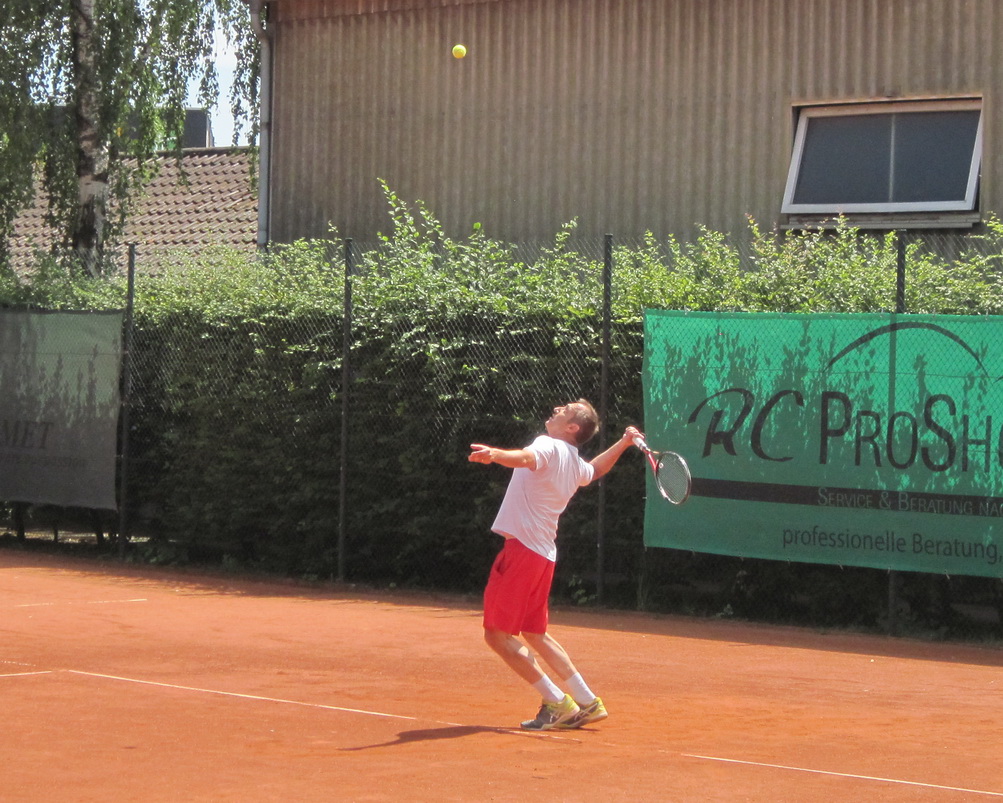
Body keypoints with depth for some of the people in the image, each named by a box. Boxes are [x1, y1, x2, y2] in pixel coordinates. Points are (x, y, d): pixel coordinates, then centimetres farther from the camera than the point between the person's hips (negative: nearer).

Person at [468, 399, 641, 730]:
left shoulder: (549, 447, -11)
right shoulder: (576, 464, 15)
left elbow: (526, 458, -36)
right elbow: (595, 469, 40)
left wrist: (495, 454, -55)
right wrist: (624, 443, 43)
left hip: (522, 549, -9)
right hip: (545, 554, 9)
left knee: (498, 634, -4)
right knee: (534, 634, 21)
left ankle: (558, 704, -3)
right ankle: (587, 703, 23)